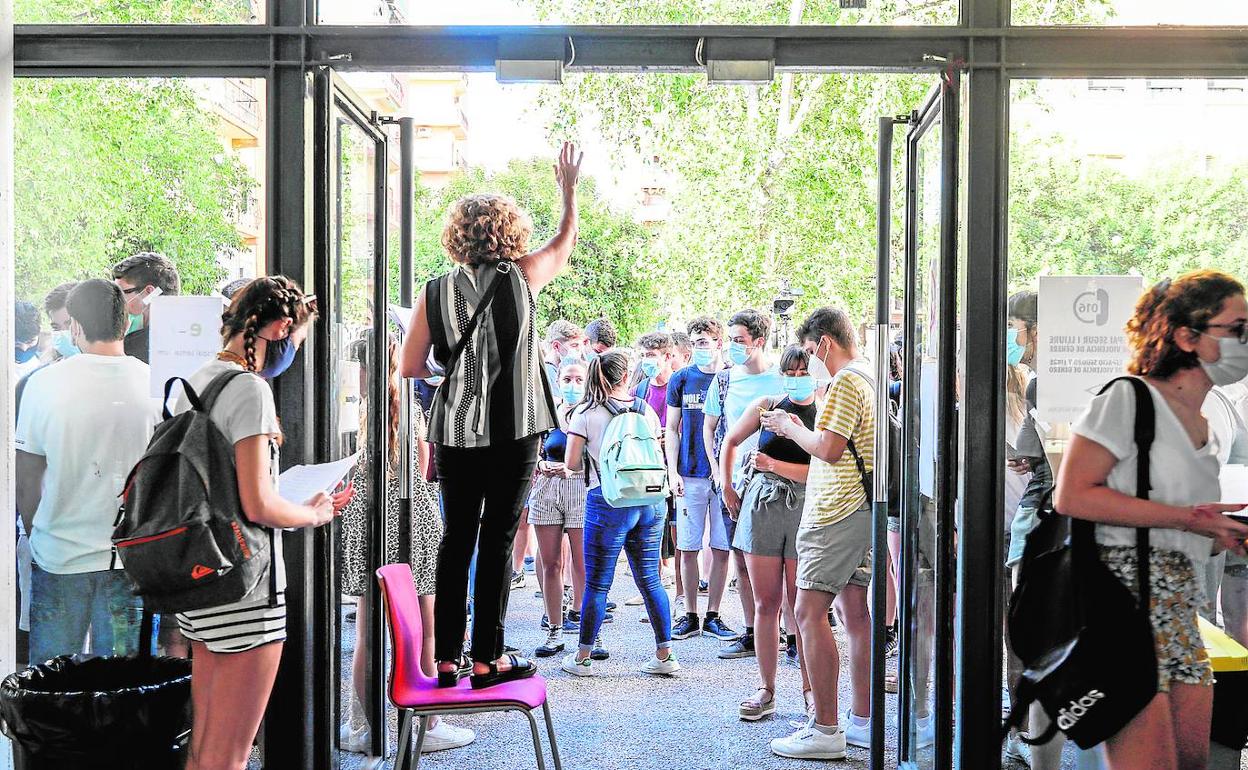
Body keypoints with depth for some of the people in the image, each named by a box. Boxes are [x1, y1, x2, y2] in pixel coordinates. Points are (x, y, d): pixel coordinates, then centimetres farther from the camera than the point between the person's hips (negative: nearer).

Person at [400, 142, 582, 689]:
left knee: (457, 537, 10)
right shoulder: (522, 277, -3)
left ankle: (447, 659, 14)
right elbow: (566, 242, 17)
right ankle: (487, 660, 5)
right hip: (513, 429, -3)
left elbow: (410, 367, 5)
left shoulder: (434, 292, 2)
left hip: (454, 429, 3)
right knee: (498, 539, 1)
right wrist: (568, 189, 31)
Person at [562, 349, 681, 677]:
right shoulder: (645, 409, 8)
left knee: (596, 584, 3)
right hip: (650, 500, 4)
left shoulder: (586, 413, -3)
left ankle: (583, 658, 13)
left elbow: (572, 463, -5)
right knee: (650, 580, 10)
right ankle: (665, 655, 13)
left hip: (607, 502, -4)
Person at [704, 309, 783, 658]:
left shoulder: (782, 380, -3)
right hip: (733, 482, 4)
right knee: (742, 561, 8)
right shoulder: (724, 380, 8)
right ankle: (751, 635, 18)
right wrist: (718, 471, 8)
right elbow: (709, 427, 18)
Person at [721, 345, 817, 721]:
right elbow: (730, 441, 21)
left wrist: (774, 465, -16)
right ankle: (766, 690, 12)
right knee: (766, 603, 5)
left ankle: (810, 689, 11)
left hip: (805, 510, -2)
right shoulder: (766, 406, 8)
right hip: (762, 506, 2)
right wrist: (727, 488, 18)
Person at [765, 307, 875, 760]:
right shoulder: (871, 379, 18)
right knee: (853, 611, 13)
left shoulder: (845, 382, -13)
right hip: (863, 509, 10)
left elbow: (829, 449, -20)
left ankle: (825, 730, -9)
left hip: (837, 511, -10)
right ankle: (862, 721, 19)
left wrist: (790, 428, -4)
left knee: (809, 611, -9)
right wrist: (799, 430, 16)